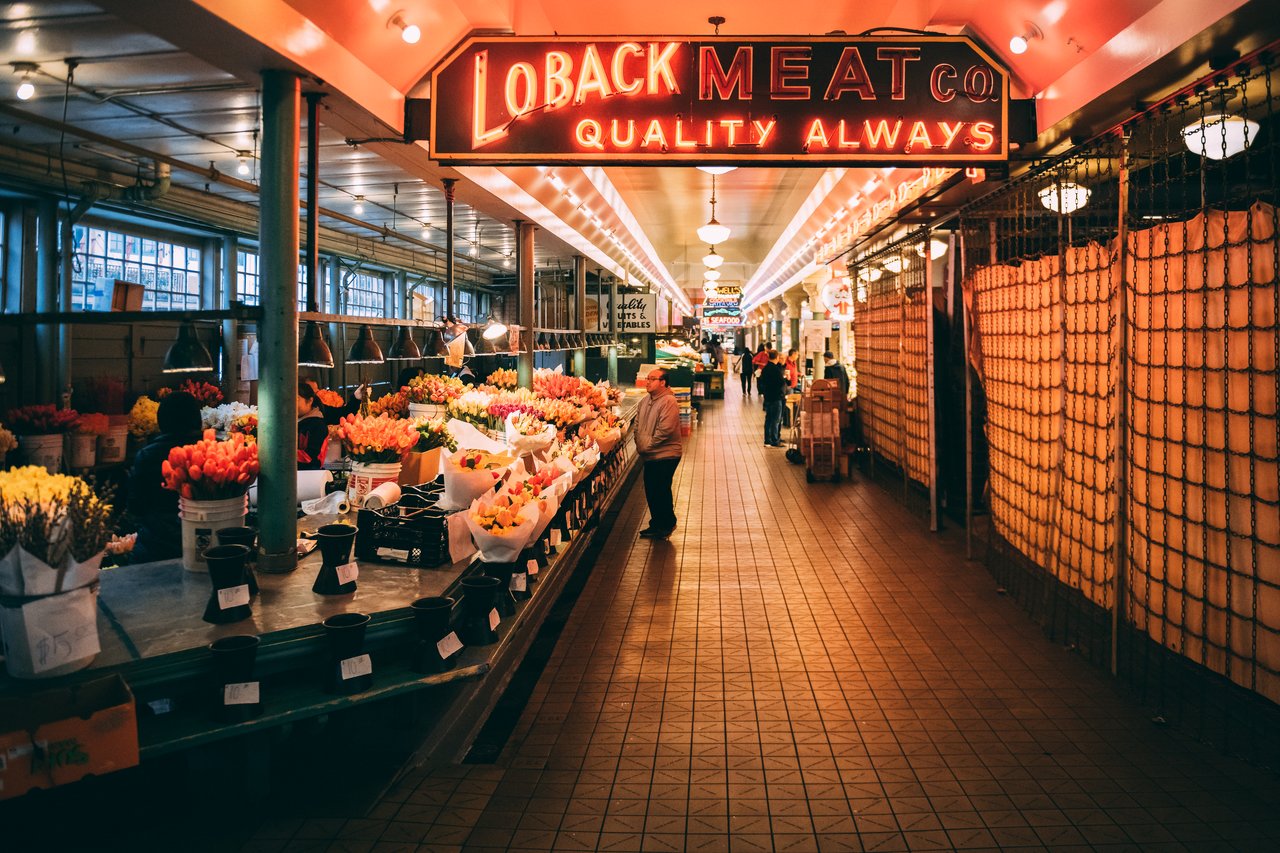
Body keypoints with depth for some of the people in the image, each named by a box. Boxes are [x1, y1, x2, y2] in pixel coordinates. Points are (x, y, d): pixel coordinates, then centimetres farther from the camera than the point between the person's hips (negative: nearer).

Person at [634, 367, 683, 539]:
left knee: (661, 491, -1)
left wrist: (647, 445, -18)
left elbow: (665, 430, -24)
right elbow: (638, 424, 17)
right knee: (651, 491, 15)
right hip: (649, 456, 8)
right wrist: (639, 444, 2)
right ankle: (656, 524, 29)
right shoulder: (644, 401, 10)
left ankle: (666, 526, 14)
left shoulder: (668, 402, -17)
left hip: (665, 455, -8)